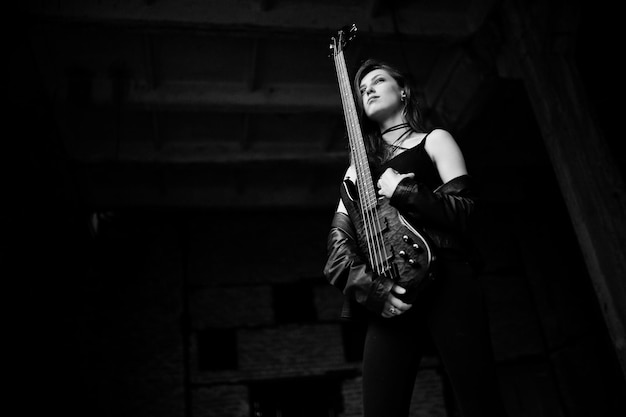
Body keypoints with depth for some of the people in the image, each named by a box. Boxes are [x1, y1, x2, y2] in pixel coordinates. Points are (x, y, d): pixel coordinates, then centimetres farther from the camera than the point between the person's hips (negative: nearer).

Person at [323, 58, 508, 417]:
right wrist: (370, 286, -7)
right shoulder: (358, 168, 23)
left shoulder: (434, 140, 17)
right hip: (388, 299, 3)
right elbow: (338, 243, 10)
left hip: (446, 282, -2)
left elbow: (465, 208, 4)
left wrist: (403, 192, -7)